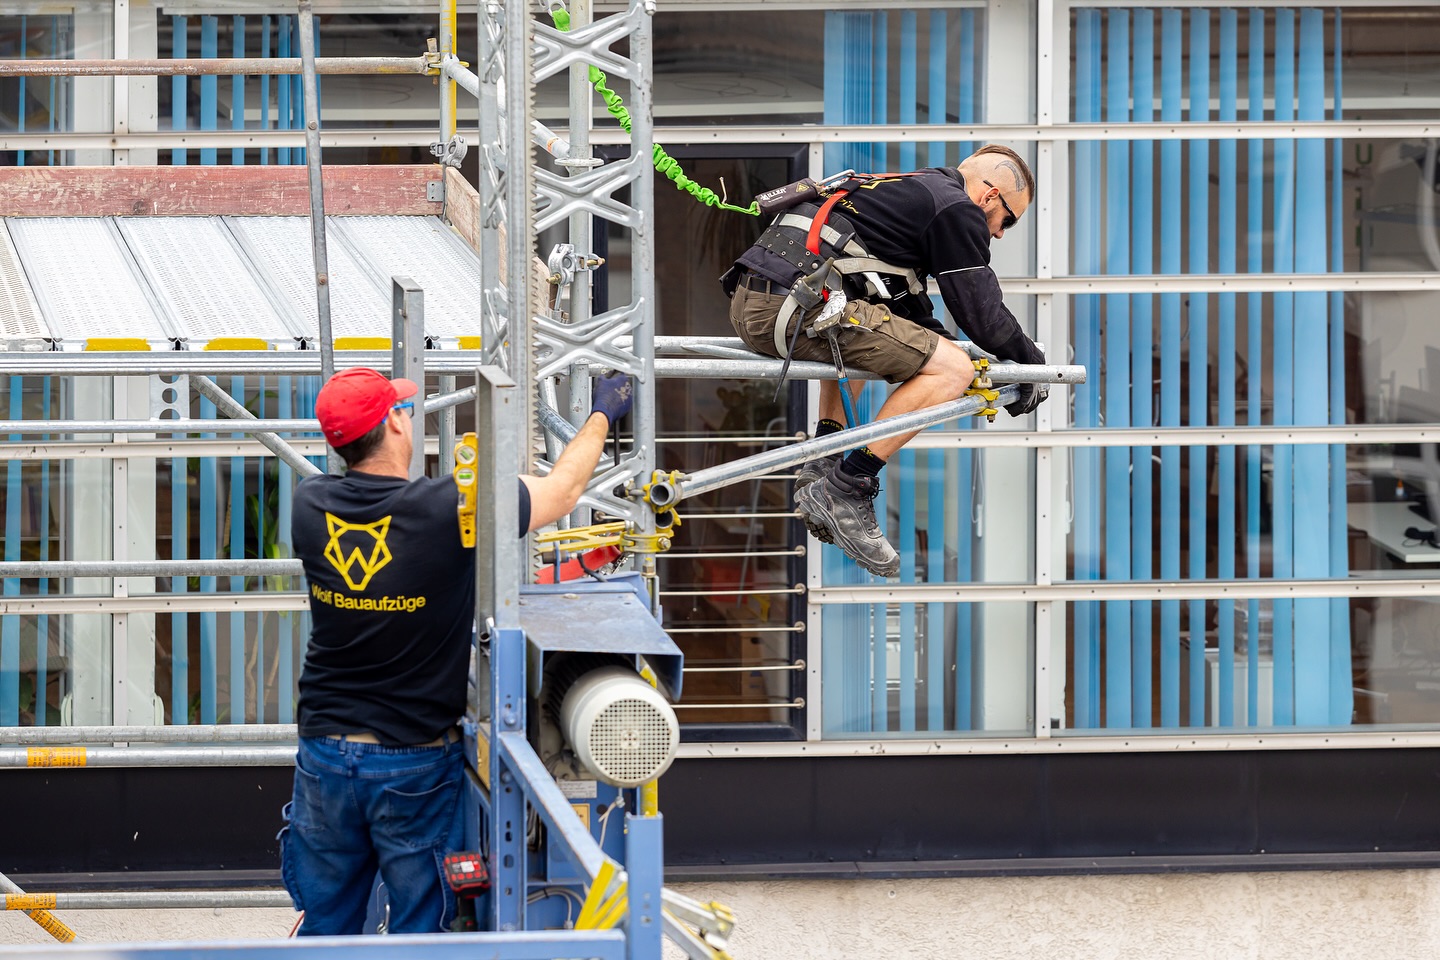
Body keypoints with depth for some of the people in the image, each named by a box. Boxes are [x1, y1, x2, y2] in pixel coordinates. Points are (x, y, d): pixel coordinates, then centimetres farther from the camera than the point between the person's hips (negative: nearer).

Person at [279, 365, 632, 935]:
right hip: (414, 762, -3)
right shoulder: (451, 509, -18)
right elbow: (564, 490, -2)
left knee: (325, 929, 14)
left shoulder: (310, 507, -7)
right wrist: (602, 416, 17)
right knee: (418, 932, 8)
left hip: (328, 754, 4)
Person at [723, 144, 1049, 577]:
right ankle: (844, 491, -11)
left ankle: (822, 467, 20)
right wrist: (1032, 362, 18)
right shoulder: (957, 210, 2)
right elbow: (982, 314, 3)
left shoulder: (912, 190, 31)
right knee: (952, 370, -8)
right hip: (796, 308, -10)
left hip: (748, 304, 10)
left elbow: (911, 308, 38)